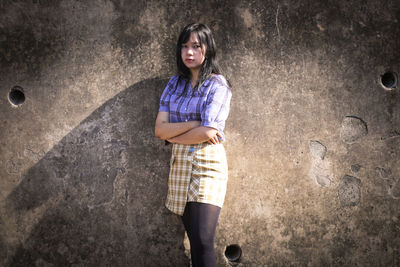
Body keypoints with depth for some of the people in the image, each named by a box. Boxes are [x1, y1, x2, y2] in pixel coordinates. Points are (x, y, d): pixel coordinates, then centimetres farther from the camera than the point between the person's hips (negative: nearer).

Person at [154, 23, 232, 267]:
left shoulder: (217, 85, -4)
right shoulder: (175, 83, 11)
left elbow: (208, 133, -15)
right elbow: (159, 129, 2)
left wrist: (172, 135, -2)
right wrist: (193, 125, -12)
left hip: (208, 164, -5)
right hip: (180, 162, 5)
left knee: (203, 241, -12)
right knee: (194, 240, 7)